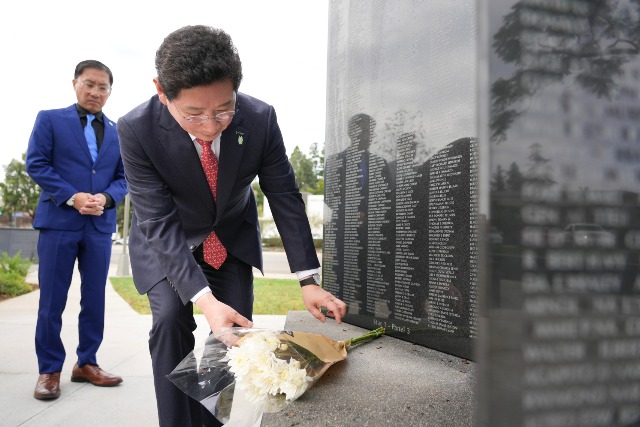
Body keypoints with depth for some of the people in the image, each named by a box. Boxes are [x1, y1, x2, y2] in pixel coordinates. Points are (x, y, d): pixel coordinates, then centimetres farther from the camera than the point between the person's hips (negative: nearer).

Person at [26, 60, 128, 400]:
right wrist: (73, 197, -15)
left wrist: (105, 199, -11)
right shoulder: (49, 119, 5)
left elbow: (123, 178, 10)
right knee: (52, 300, 1)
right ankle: (49, 370, 13)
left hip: (100, 225, 3)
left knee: (95, 299, 7)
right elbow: (36, 164, -4)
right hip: (58, 221, -3)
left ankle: (86, 363, 20)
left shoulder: (118, 133, 13)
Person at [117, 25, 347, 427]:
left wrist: (309, 279, -19)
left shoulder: (260, 118, -26)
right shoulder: (137, 129, -30)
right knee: (170, 320, -20)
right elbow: (159, 223, -30)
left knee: (238, 329, -3)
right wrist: (205, 300, -40)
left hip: (232, 238, 2)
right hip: (167, 241, -1)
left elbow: (285, 198, -17)